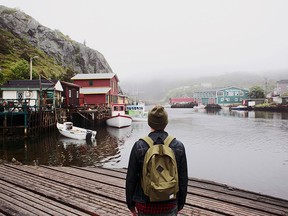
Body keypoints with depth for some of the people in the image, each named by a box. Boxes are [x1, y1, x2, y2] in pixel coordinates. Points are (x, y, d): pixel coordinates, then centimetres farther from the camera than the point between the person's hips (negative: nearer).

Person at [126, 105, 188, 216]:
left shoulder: (139, 146, -14)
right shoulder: (178, 146, -11)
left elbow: (131, 178, -7)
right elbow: (183, 179, -4)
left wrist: (130, 204, 7)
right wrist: (180, 204, 10)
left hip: (145, 206, -1)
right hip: (170, 205, 1)